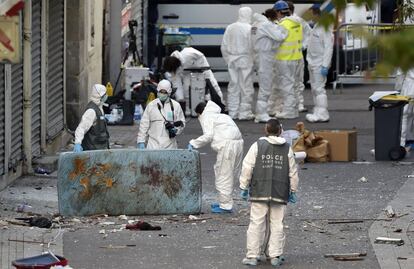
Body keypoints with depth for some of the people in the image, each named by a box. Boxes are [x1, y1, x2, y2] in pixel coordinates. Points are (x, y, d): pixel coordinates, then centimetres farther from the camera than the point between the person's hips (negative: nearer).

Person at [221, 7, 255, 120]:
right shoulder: (249, 28, -13)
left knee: (233, 86, 11)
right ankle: (245, 113, 1)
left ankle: (233, 112, 15)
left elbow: (224, 46, 8)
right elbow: (253, 46, -15)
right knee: (246, 87, 1)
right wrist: (256, 62, -4)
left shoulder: (230, 28, 4)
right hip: (245, 59, -6)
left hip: (232, 59, 6)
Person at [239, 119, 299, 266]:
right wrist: (293, 191, 19)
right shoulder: (287, 149, 6)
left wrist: (243, 187, 5)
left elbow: (247, 167, -3)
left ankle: (252, 255, 0)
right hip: (280, 194, 1)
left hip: (259, 193, -1)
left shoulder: (257, 146, -1)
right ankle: (275, 256, 5)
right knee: (277, 225, 6)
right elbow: (293, 172, 10)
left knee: (256, 224, 0)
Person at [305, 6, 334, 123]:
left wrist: (325, 65, -23)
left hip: (320, 64, -10)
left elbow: (328, 48, -19)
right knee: (314, 89, 13)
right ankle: (317, 112, 20)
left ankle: (322, 114, -11)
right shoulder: (316, 26, 13)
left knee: (319, 89, -11)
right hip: (312, 63, 10)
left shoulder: (325, 29, -16)